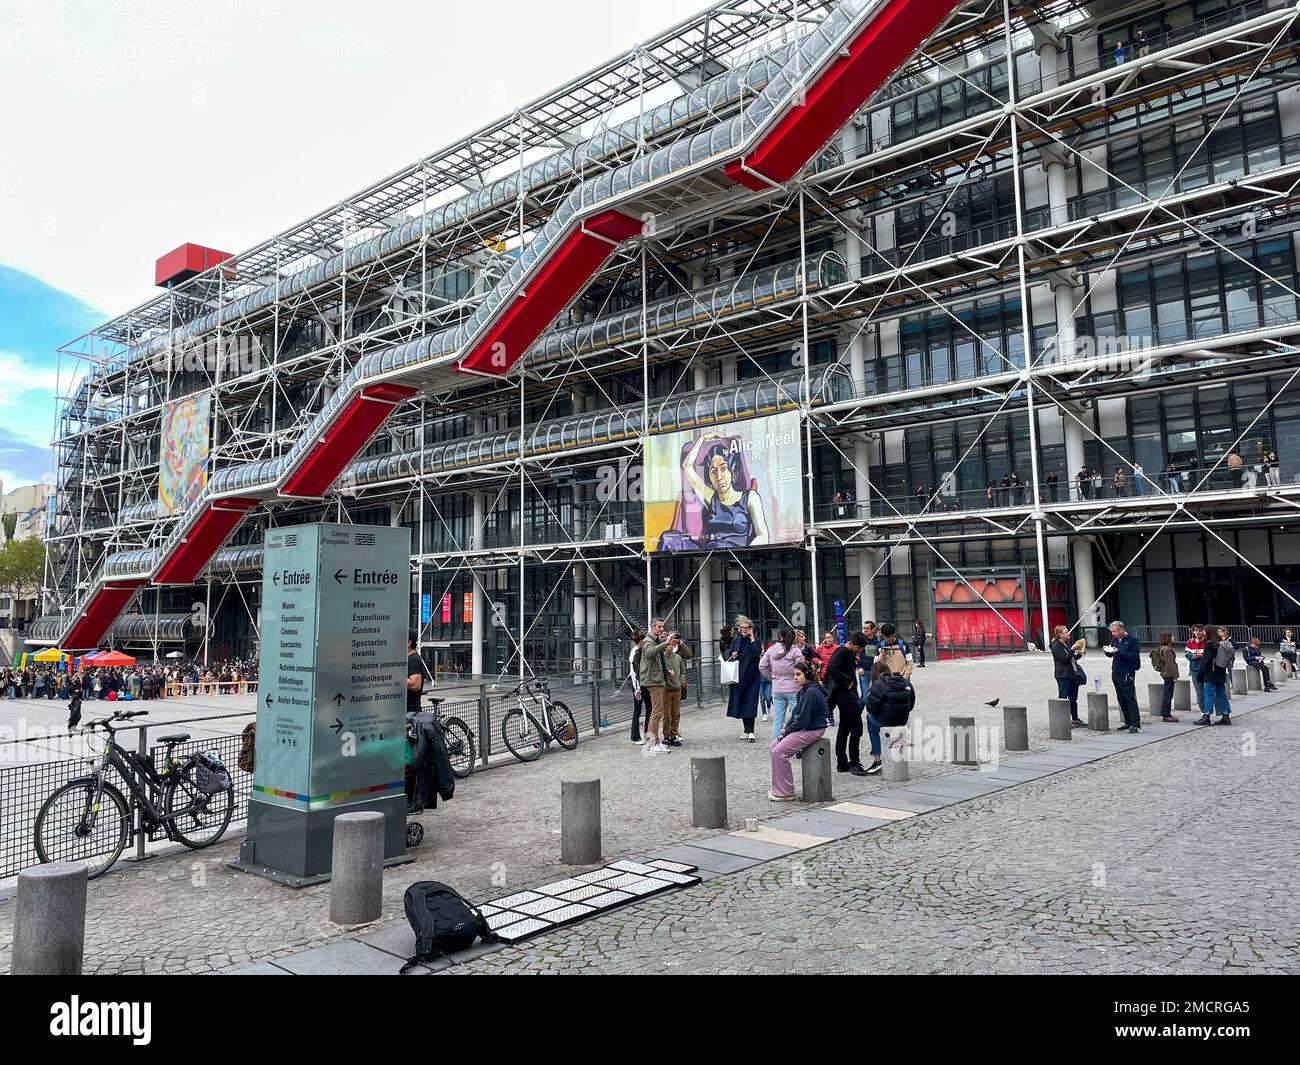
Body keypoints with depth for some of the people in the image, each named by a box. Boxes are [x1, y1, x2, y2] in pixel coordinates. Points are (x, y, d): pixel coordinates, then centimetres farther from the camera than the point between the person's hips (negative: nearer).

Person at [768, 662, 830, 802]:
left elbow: (803, 720, -22)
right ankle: (778, 787, 12)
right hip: (804, 728, 10)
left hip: (812, 730, -10)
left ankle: (785, 792, -8)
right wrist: (786, 728, 4)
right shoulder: (804, 690, 13)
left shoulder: (811, 692, -20)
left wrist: (787, 731, -10)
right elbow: (796, 713, 17)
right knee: (774, 746, 6)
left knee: (779, 751, -16)